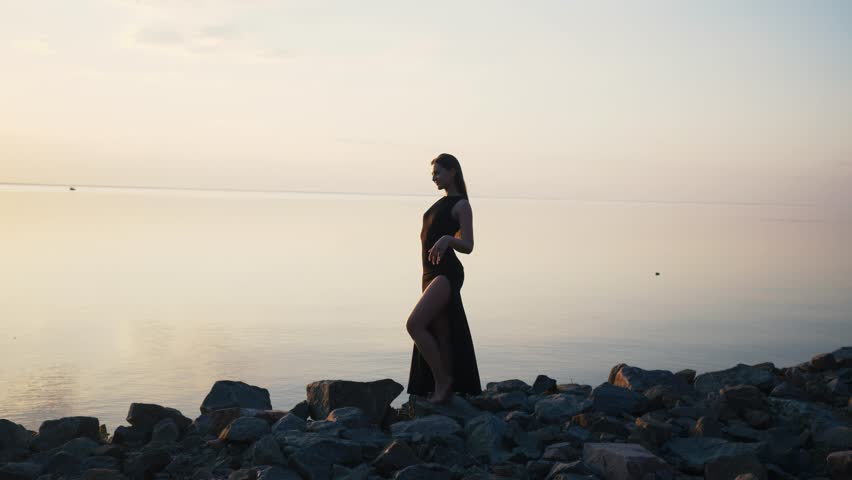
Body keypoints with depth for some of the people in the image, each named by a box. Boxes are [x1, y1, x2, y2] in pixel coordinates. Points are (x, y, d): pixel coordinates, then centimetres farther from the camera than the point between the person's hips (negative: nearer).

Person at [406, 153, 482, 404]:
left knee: (414, 324, -20)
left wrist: (447, 239, -33)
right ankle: (445, 390, 13)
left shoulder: (462, 205, -7)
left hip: (447, 273, -9)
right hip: (432, 273, 9)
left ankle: (442, 381, -9)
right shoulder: (442, 202, 18)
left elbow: (468, 246, -14)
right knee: (441, 336, 9)